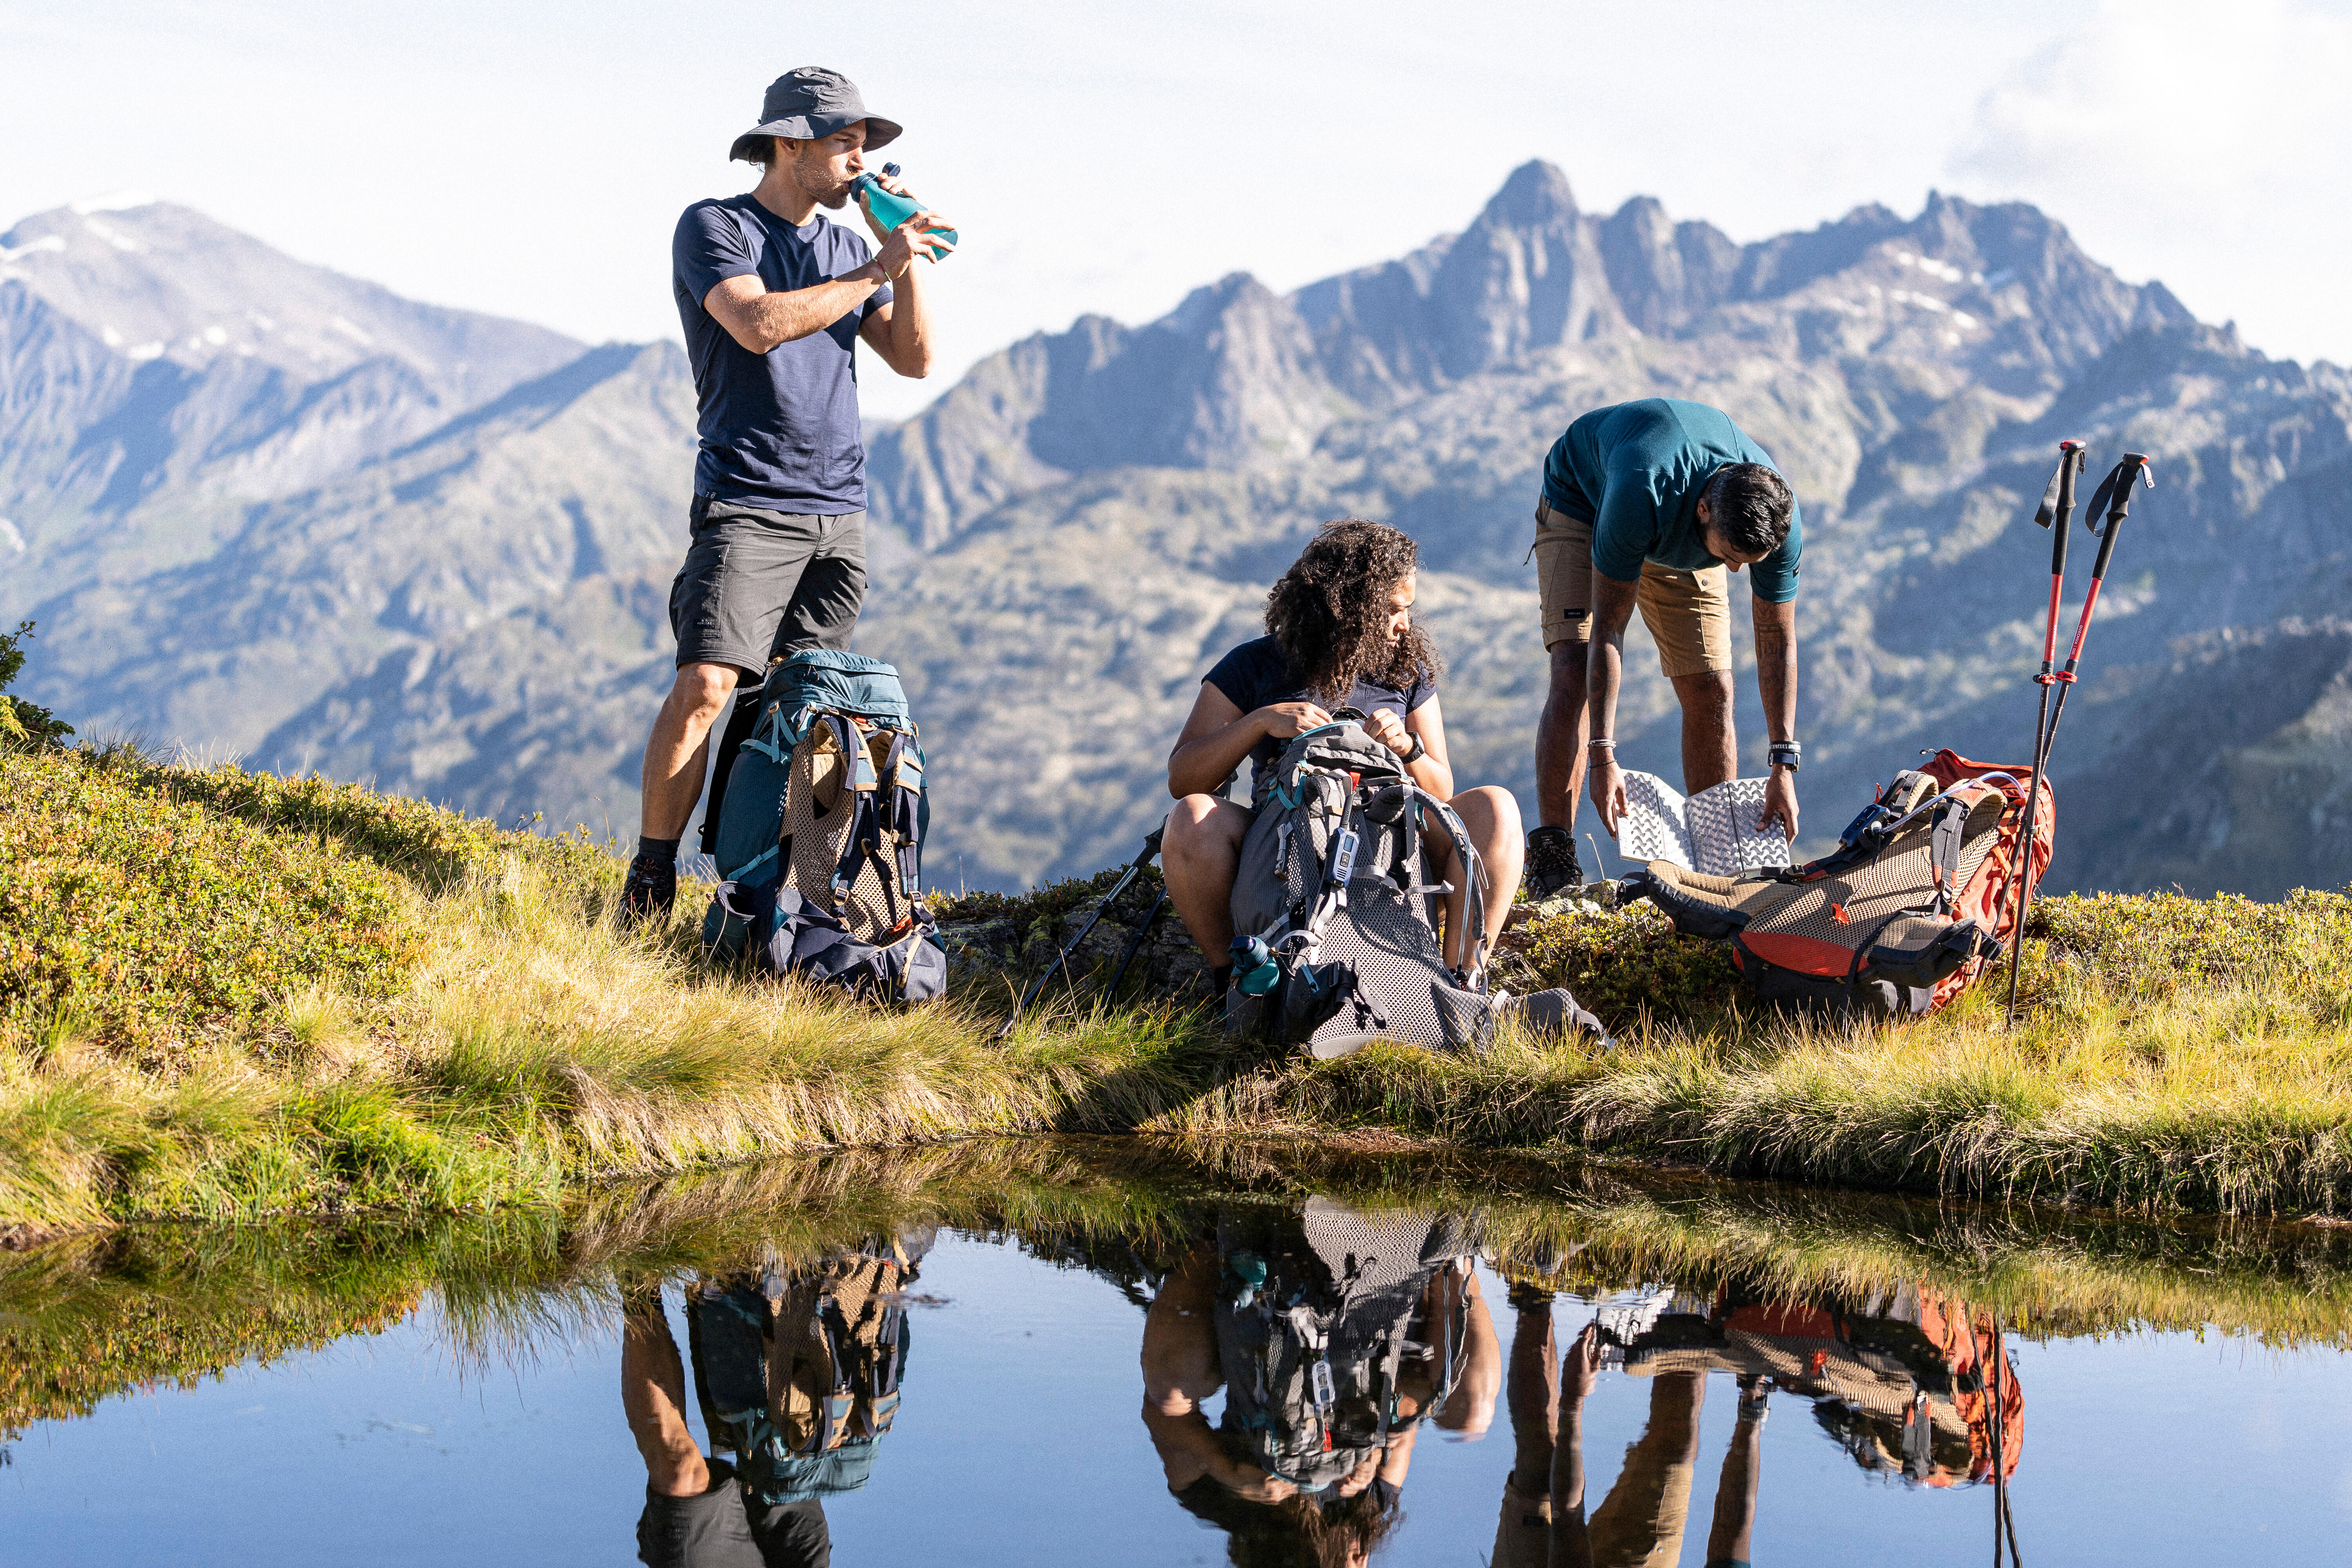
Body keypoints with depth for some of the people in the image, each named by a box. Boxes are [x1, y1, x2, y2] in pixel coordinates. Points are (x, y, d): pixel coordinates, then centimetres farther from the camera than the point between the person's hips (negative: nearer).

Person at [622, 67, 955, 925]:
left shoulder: (844, 244, 19)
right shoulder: (714, 228, 0)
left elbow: (914, 357, 13)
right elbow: (760, 323, -18)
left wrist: (907, 253, 2)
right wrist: (879, 268, -14)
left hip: (840, 512, 6)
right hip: (746, 503, -6)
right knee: (705, 685, -17)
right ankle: (649, 882, -11)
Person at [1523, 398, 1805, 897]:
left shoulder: (1779, 520, -31)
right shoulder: (1641, 493, -46)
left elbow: (1777, 641, -19)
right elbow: (1607, 626, -38)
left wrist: (1784, 766, -22)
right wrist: (1602, 755, -39)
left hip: (1683, 546, 4)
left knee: (1710, 689, -7)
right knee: (1575, 672, -22)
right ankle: (1551, 856, -21)